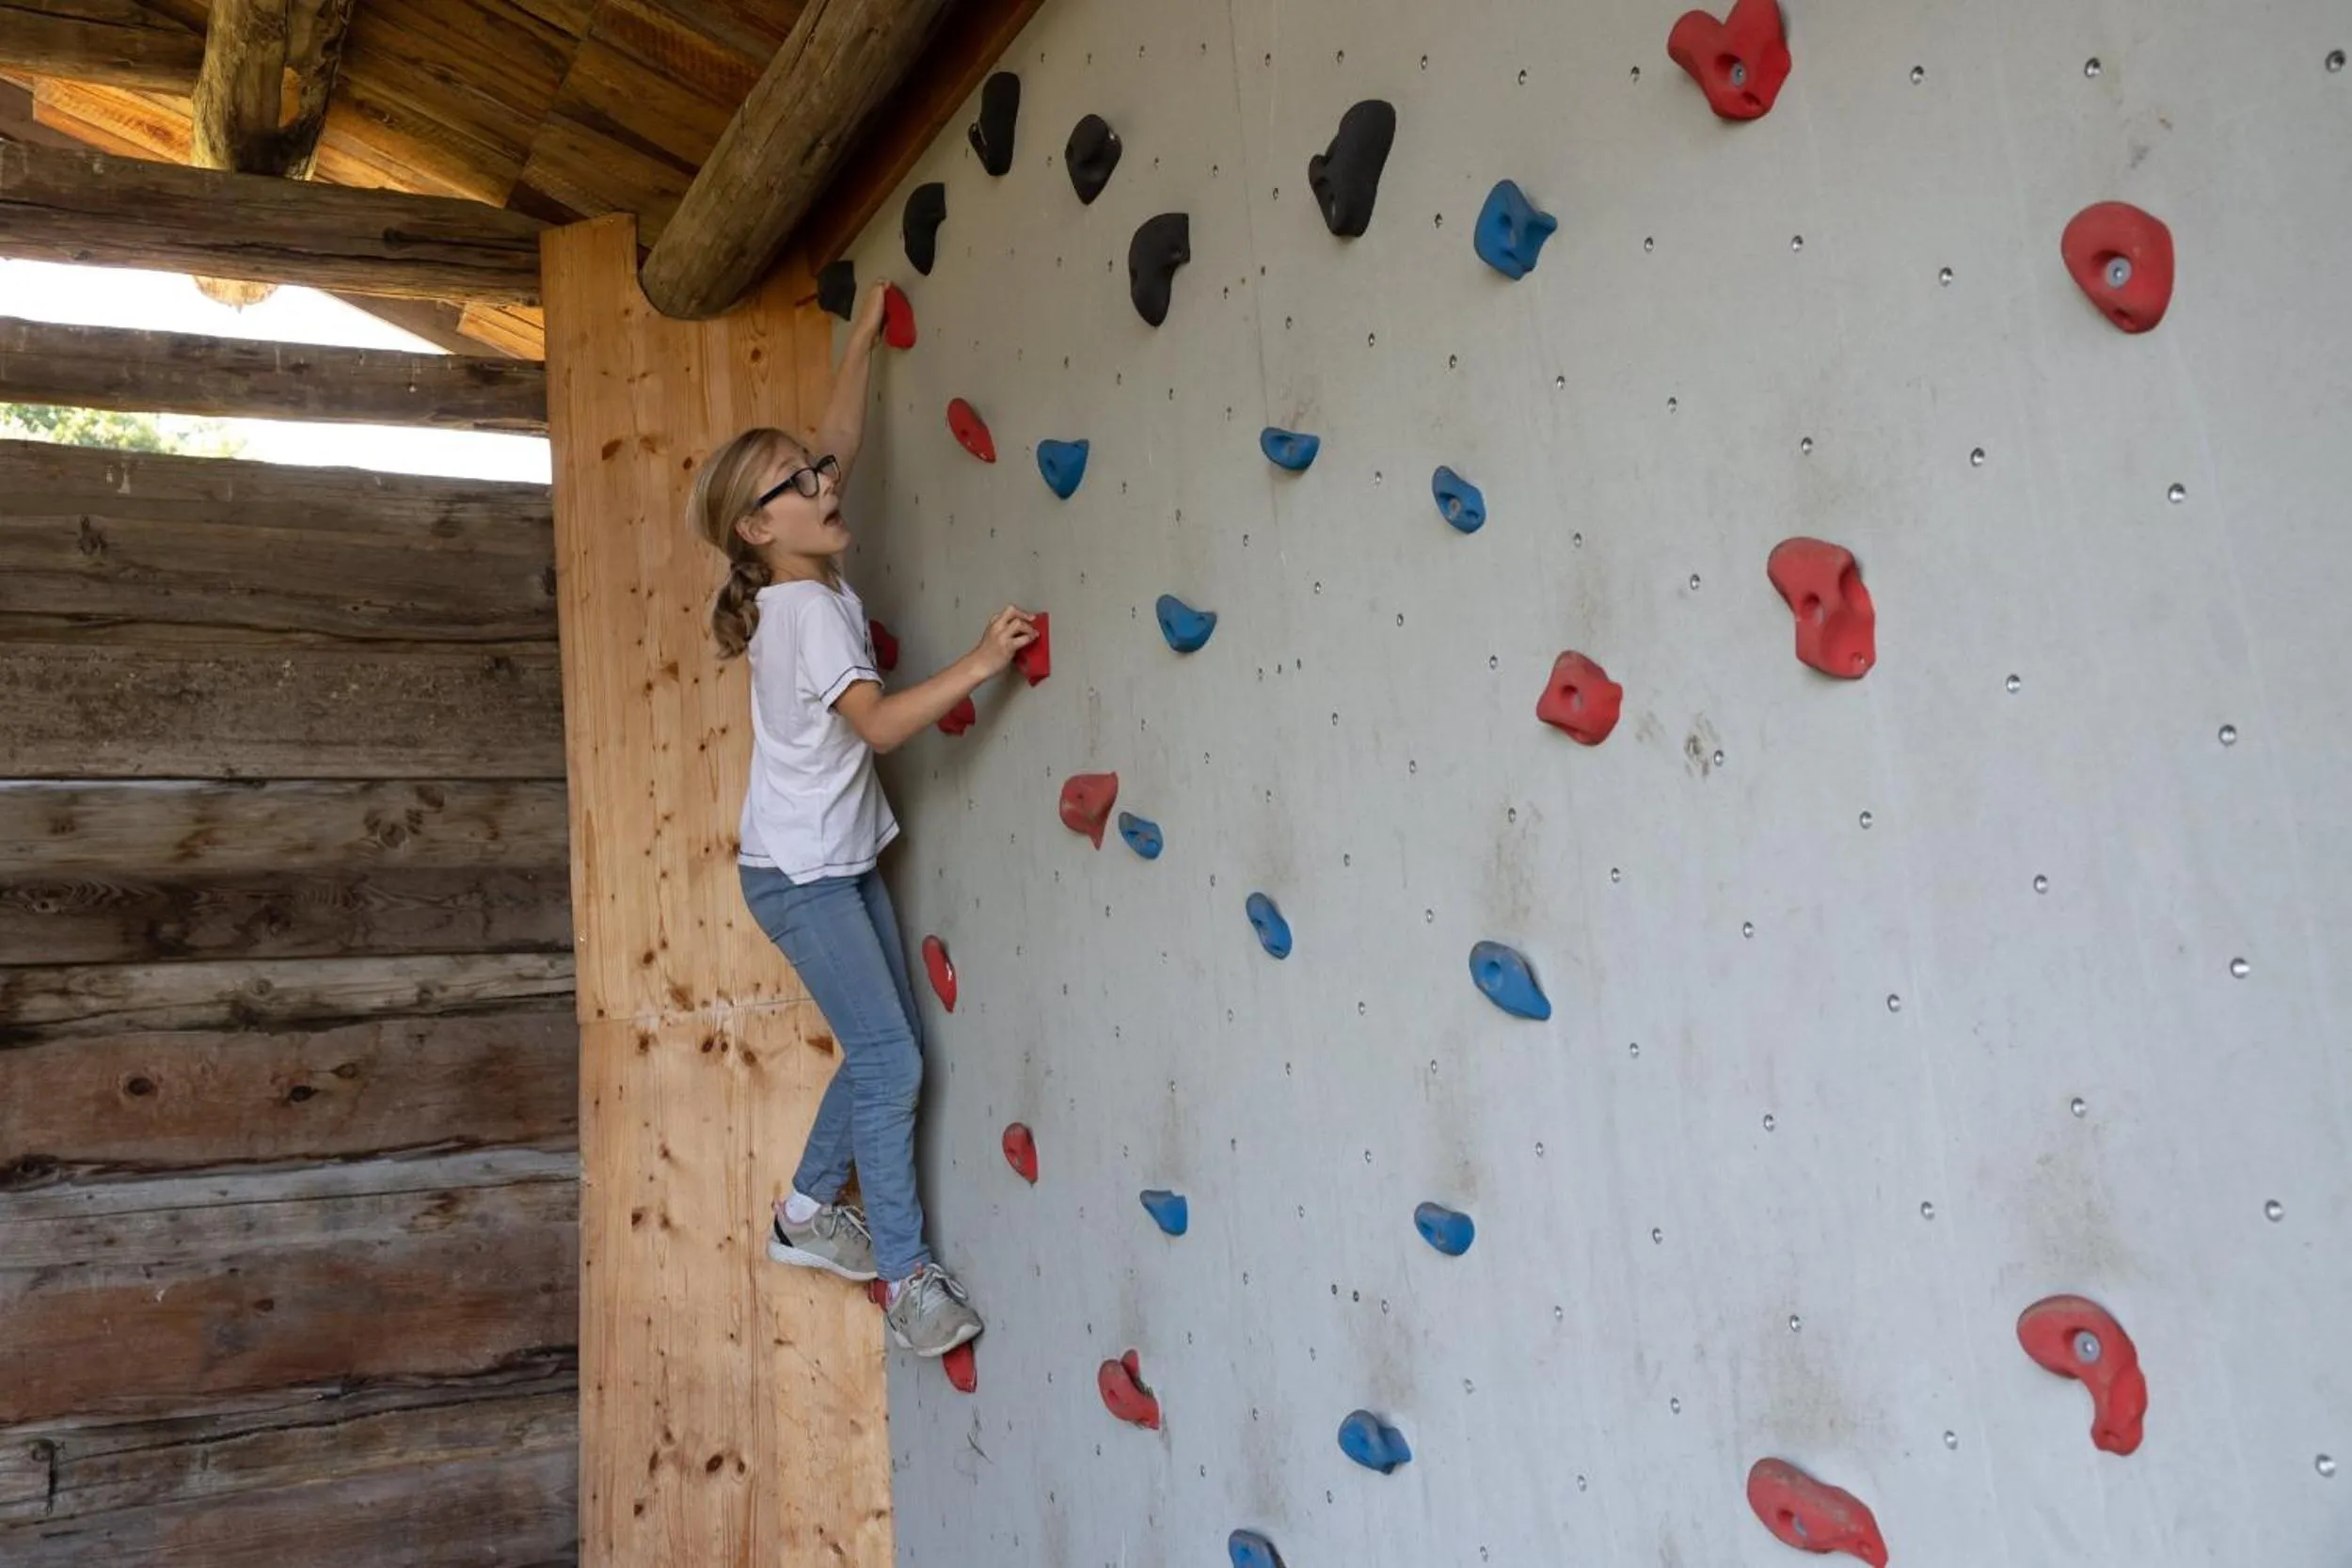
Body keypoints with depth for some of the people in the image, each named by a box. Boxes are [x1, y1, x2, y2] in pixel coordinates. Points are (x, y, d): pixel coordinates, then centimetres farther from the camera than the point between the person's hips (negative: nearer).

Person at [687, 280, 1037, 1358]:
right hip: (798, 873, -9)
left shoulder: (812, 580, 2)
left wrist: (862, 340, 13)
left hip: (844, 861, 9)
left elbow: (836, 446, 12)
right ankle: (907, 1274, 2)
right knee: (890, 1060, -9)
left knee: (890, 1046, 13)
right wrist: (979, 665, -39)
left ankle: (808, 1213, 28)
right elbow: (880, 722, -33)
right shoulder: (807, 612, -21)